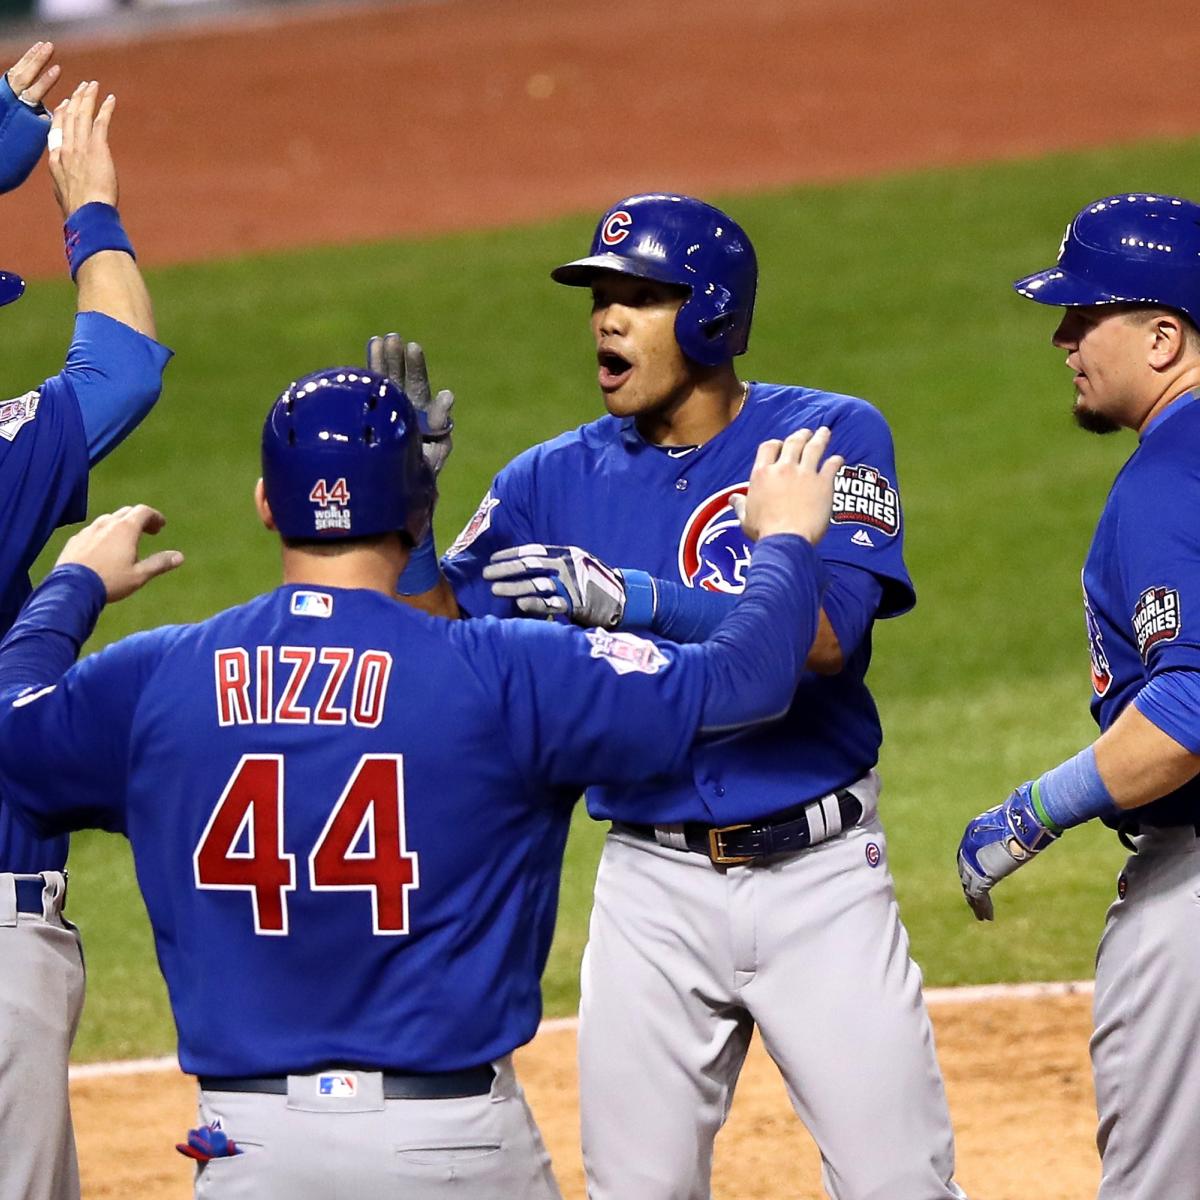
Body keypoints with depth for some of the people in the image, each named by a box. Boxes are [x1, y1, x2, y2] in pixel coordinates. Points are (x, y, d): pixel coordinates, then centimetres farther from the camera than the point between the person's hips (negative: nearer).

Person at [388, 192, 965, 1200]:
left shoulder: (831, 438, -3)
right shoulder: (559, 479, 7)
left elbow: (825, 633, -19)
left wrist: (633, 597, -28)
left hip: (818, 877, -3)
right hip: (653, 886, 3)